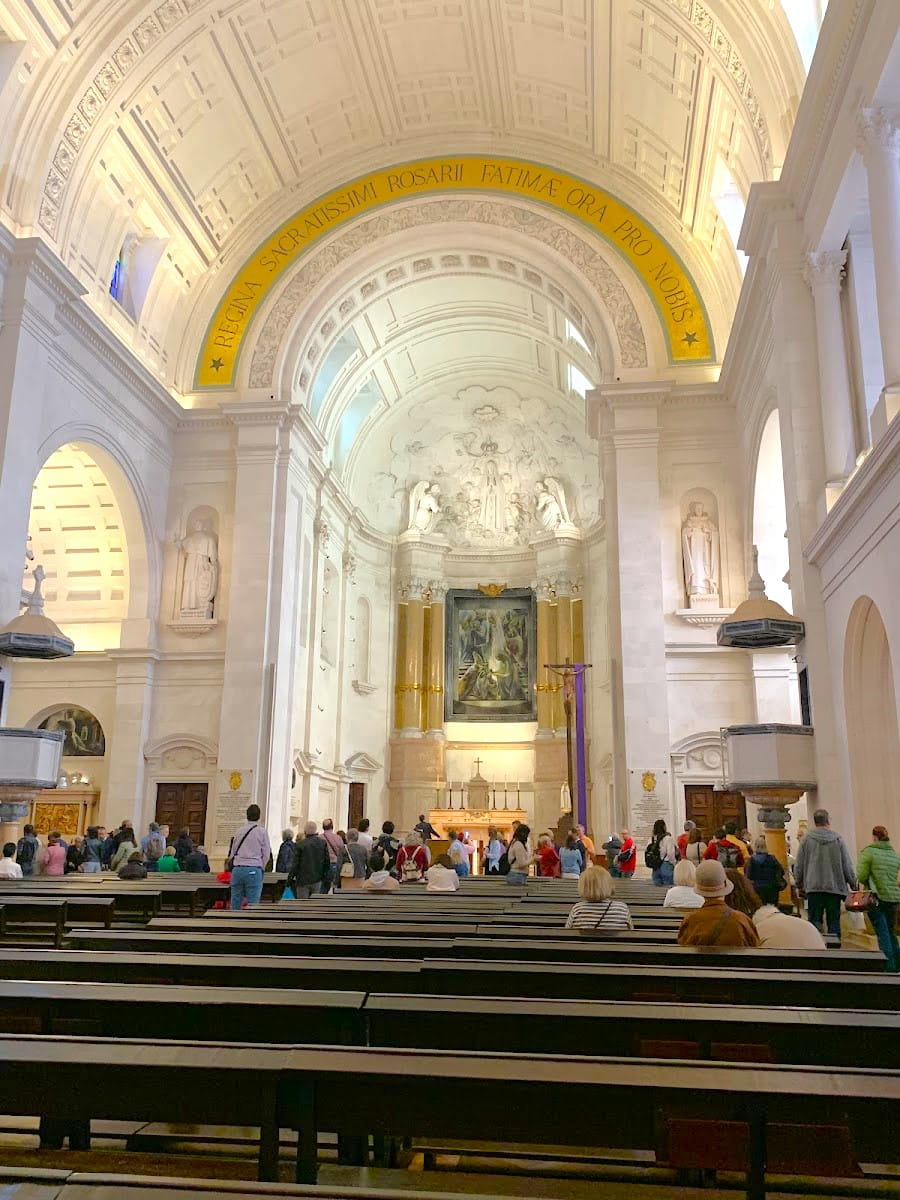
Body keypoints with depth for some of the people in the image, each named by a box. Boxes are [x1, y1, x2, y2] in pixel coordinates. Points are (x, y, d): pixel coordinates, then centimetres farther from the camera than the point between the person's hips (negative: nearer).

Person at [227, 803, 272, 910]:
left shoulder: (238, 830, 8)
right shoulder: (262, 832, -2)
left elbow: (232, 852, 14)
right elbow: (266, 854, 1)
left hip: (237, 869, 4)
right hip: (254, 870, -4)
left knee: (235, 903, 8)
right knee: (253, 903, -3)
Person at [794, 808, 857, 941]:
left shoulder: (807, 839, -1)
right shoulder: (837, 839, -2)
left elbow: (799, 865, 3)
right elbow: (847, 865, 3)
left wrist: (799, 885, 17)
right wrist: (853, 884, 17)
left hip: (813, 887, 0)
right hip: (834, 887, 0)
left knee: (815, 921, 4)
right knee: (834, 922, 8)